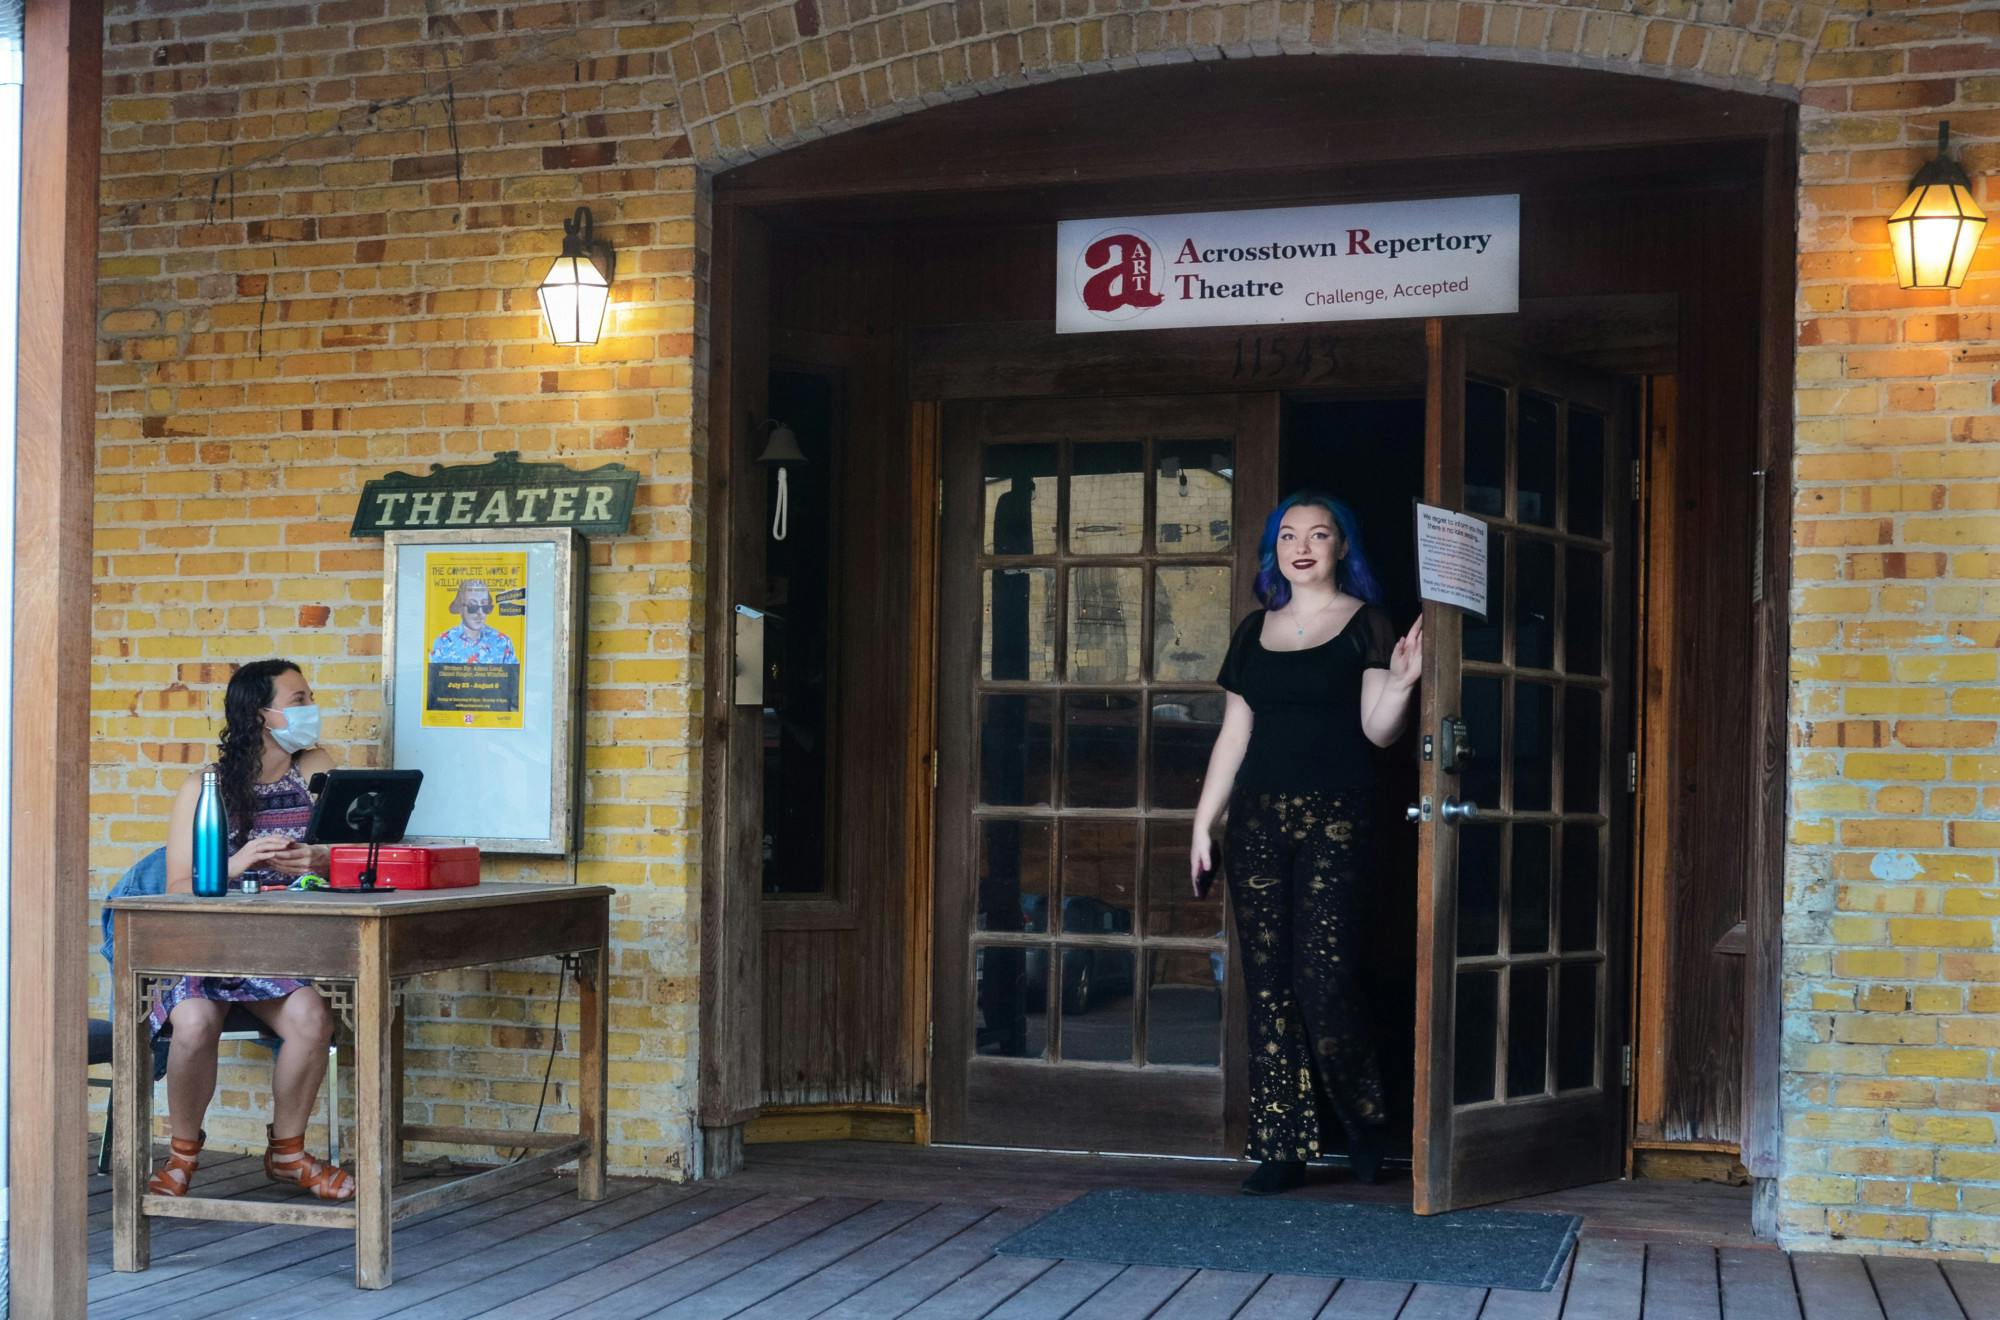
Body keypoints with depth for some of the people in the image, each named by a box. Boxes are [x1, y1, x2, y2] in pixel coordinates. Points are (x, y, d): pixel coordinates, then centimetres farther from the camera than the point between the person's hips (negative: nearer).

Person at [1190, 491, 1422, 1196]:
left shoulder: (1365, 624, 2)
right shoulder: (1255, 630, 15)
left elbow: (1378, 729, -5)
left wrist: (1400, 682, -25)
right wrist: (1202, 823, 12)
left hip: (1333, 820, -4)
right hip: (1257, 820, 5)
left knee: (1323, 978, -11)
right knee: (1267, 985, 2)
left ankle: (1363, 1118, 15)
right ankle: (1283, 1147, 8)